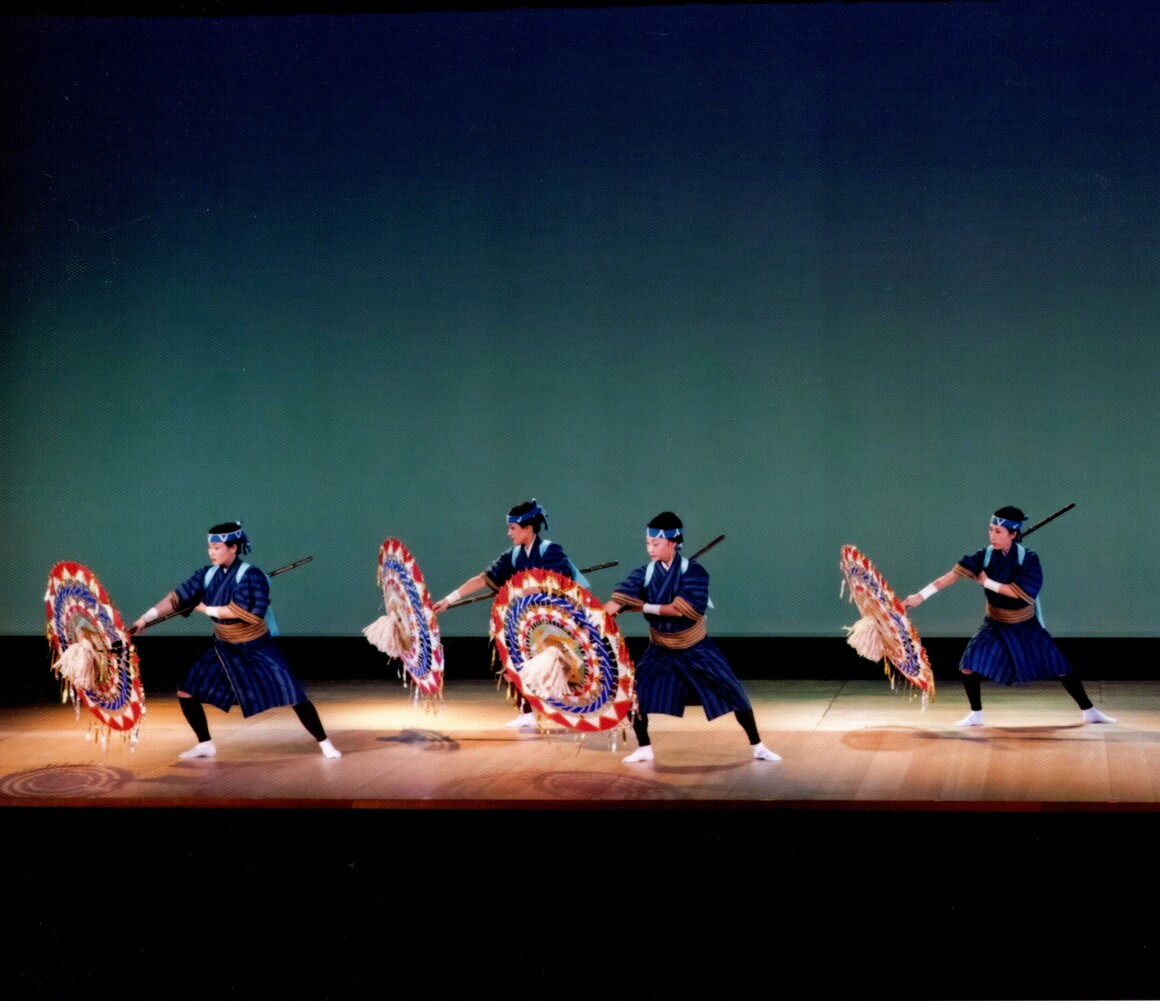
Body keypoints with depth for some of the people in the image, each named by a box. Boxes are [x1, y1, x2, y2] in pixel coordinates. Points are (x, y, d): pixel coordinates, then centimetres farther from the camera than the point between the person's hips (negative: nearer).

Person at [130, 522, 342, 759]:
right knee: (186, 692, 2)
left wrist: (205, 609, -17)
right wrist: (145, 619, -16)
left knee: (293, 694, -12)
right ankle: (205, 745, 18)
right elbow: (177, 597, -8)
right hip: (225, 649, 6)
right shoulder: (207, 575, -4)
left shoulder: (251, 576, -21)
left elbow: (237, 611, -29)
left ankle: (324, 743, 2)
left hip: (258, 650, -6)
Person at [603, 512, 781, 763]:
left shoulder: (692, 571, -20)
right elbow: (617, 602, -22)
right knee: (634, 692, -10)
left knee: (732, 692, -1)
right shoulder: (644, 574, -11)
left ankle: (757, 746, 14)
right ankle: (644, 748, 8)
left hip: (696, 648, -2)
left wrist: (645, 607, -27)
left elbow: (687, 609, -30)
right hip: (660, 649, 2)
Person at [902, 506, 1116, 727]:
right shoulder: (985, 557, -13)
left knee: (1060, 667, 0)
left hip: (1026, 627, -2)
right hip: (995, 625, 2)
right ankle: (976, 715, 5)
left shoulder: (1028, 559, -19)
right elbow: (954, 574, -22)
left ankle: (1089, 711, 15)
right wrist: (920, 596, -29)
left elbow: (1020, 592, -28)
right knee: (969, 664, -13)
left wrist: (987, 582, -22)